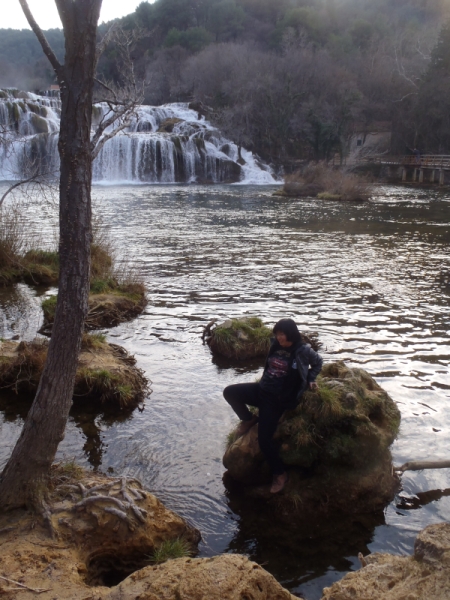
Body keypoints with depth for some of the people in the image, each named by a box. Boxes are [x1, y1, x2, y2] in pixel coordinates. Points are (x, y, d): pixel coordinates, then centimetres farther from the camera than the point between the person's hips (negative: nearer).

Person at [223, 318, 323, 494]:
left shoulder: (303, 351, -10)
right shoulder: (275, 345, 4)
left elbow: (318, 362, 10)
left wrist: (310, 380, 5)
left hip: (278, 399, -6)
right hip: (262, 389, 6)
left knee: (264, 438, -14)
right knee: (229, 392, -15)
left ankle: (280, 474, 8)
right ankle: (249, 420, 12)